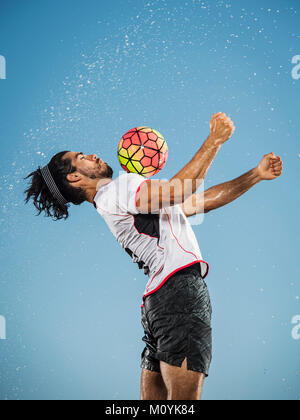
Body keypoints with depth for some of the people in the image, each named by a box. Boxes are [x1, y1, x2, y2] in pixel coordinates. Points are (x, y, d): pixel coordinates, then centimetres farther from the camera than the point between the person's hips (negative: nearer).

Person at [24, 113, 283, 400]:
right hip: (179, 288, -9)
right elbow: (181, 190, -16)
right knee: (184, 398, -17)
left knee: (153, 399, 7)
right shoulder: (119, 187, -2)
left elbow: (200, 201, 26)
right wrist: (215, 140, -6)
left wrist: (257, 174, 21)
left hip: (160, 299, 9)